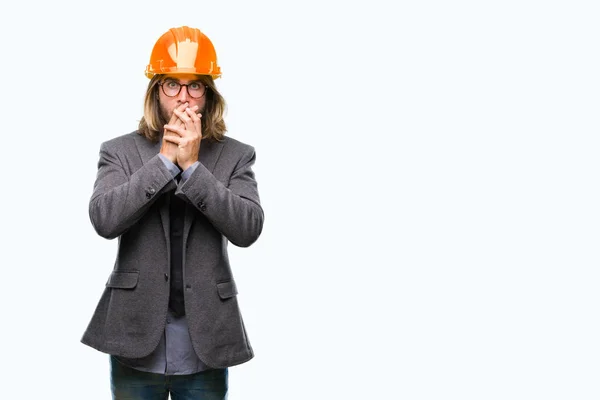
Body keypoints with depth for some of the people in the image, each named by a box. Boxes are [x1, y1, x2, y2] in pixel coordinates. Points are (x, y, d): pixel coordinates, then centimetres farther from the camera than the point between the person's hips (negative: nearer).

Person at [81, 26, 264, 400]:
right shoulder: (120, 151, 2)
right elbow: (104, 219, -13)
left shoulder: (235, 156, 2)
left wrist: (192, 166, -16)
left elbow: (248, 229, -11)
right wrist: (165, 160, -15)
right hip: (136, 339, 0)